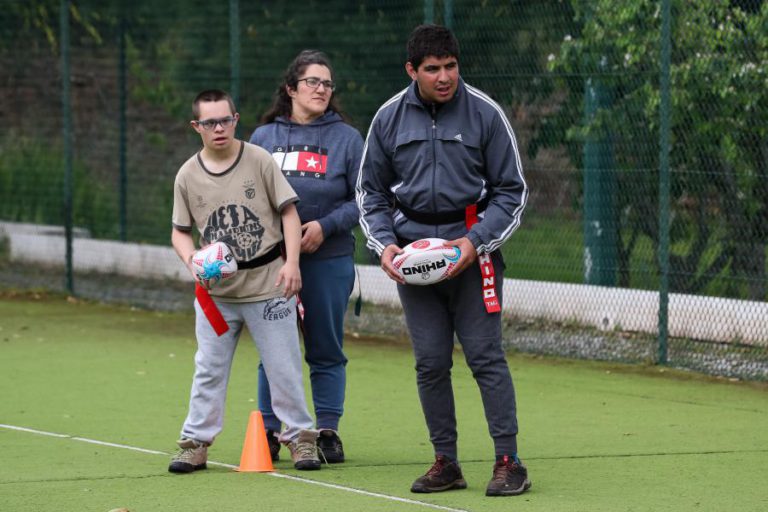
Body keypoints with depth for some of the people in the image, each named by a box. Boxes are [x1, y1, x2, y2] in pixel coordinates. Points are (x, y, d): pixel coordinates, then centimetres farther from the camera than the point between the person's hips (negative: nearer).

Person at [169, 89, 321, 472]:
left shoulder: (259, 160, -5)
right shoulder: (188, 176, 1)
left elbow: (288, 213, -2)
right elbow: (180, 231, 10)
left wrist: (291, 263, -12)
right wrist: (192, 260, -11)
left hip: (267, 284, -2)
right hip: (216, 291, 2)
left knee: (284, 366, 2)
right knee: (209, 369, 7)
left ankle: (300, 436, 14)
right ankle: (196, 442, 15)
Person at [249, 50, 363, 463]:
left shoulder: (346, 138, 2)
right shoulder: (263, 137, 8)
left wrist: (325, 225, -13)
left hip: (328, 261, -1)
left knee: (327, 351, 4)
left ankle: (328, 431, 12)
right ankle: (268, 430, 12)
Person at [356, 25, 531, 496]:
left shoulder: (485, 113, -4)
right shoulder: (389, 119, 4)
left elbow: (511, 190, 0)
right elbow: (371, 192, 13)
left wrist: (476, 241, -13)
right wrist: (384, 243, -4)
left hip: (471, 250, -3)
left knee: (486, 356, -8)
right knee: (430, 364, 3)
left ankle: (508, 462, -5)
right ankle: (446, 462, 11)